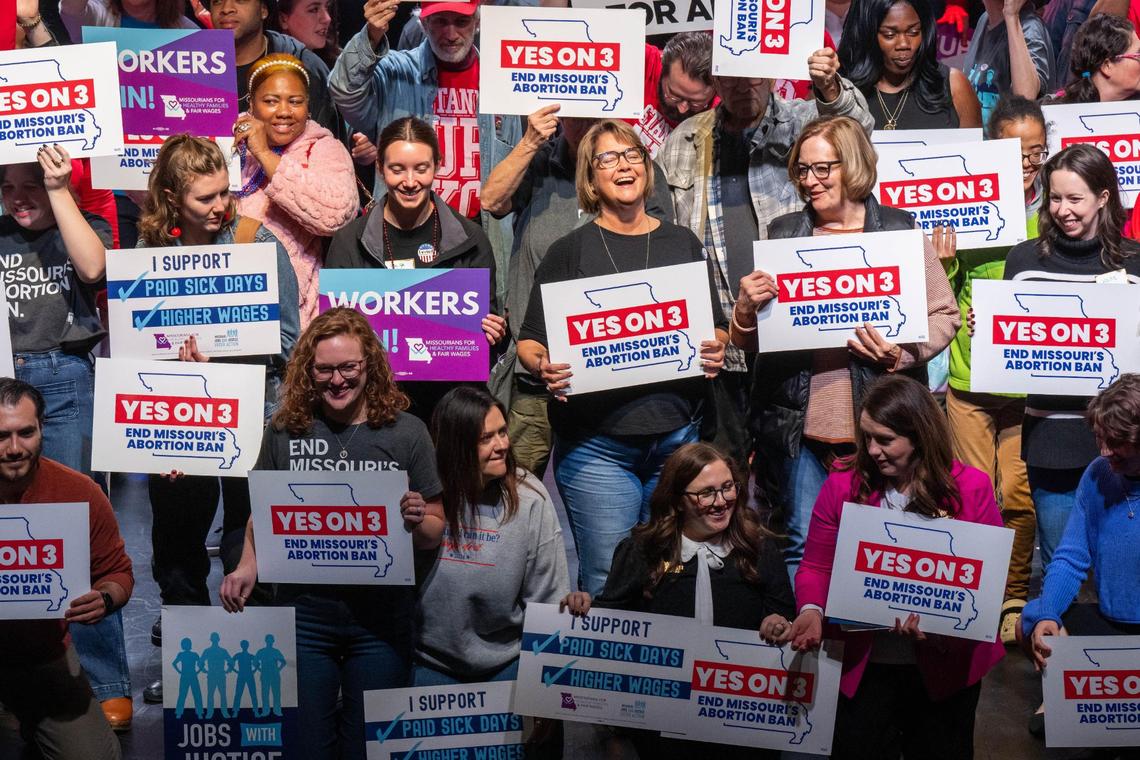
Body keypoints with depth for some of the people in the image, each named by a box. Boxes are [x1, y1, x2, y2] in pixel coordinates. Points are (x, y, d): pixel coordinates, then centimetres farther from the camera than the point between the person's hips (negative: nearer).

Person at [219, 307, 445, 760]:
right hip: (301, 614, 1)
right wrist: (247, 566, -3)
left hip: (380, 619, -1)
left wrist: (417, 520, -18)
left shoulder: (405, 432, -3)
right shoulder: (285, 430, 0)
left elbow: (434, 533, 3)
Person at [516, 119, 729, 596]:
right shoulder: (570, 252, 4)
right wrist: (544, 367, -19)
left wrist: (716, 349, -5)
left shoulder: (682, 244, 12)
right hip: (597, 444, -3)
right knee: (606, 584, -5)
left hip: (678, 436, 3)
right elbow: (530, 342, 3)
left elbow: (718, 327, 18)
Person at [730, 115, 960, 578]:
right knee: (806, 548, 4)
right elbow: (746, 342, 12)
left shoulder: (900, 231, 5)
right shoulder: (781, 236, 10)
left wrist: (903, 355, -13)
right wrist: (747, 307, -10)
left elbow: (943, 315, 5)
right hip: (800, 424, 1)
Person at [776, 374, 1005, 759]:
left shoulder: (971, 488, -9)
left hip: (945, 664, 0)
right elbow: (816, 567, 1)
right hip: (864, 662, 1)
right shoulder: (843, 484, -5)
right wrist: (812, 611, -20)